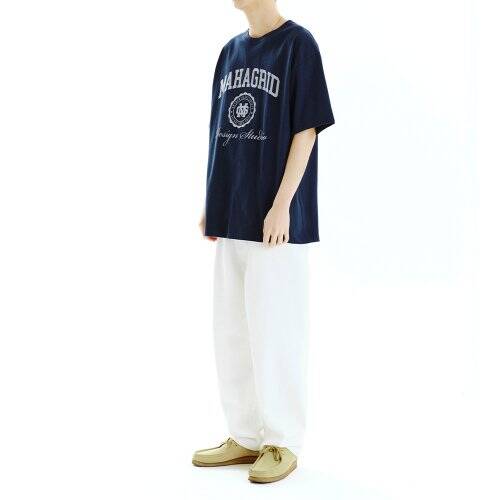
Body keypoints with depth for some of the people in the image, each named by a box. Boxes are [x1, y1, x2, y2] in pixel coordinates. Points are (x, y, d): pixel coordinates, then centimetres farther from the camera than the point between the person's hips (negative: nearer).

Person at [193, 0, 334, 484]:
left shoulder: (298, 43, -5)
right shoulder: (230, 51, 14)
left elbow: (305, 130, -9)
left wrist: (282, 204, -15)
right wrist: (213, 203, 12)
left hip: (276, 219, -7)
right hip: (233, 217, 7)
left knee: (274, 330, -2)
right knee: (231, 330, 10)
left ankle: (283, 443, 11)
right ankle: (244, 436, 22)